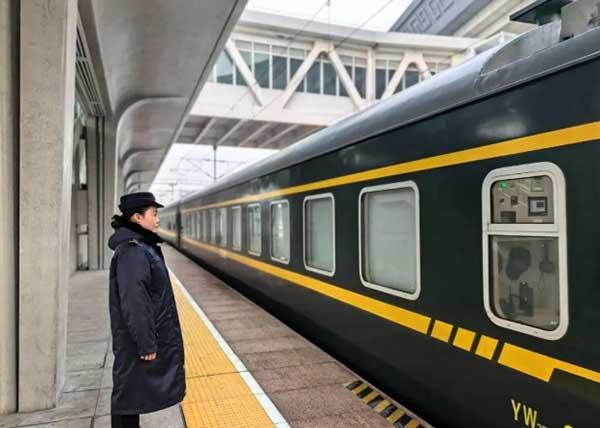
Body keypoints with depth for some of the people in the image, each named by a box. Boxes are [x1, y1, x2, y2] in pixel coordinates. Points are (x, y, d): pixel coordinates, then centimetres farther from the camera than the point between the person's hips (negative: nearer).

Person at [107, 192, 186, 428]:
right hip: (138, 342, -9)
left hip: (148, 337, 9)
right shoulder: (132, 250, -20)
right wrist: (146, 344, -22)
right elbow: (133, 303, -25)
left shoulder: (142, 246, 11)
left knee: (132, 396, 18)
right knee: (130, 396, 3)